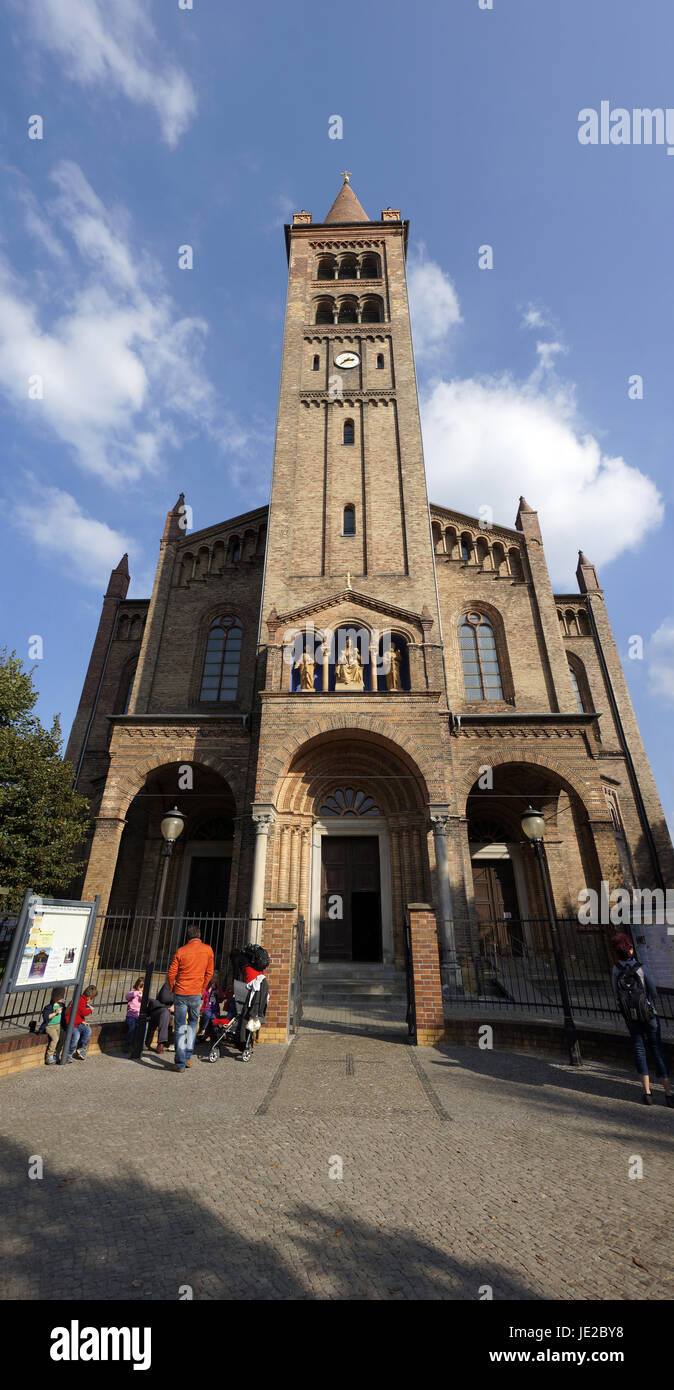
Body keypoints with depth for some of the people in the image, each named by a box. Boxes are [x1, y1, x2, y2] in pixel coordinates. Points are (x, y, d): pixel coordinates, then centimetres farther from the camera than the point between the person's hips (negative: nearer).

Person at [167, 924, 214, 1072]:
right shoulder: (208, 950, -5)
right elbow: (209, 972, 3)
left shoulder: (181, 951, -9)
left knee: (180, 1027, 7)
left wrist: (172, 988, 13)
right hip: (196, 994, 2)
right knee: (193, 1022, 22)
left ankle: (180, 1063, 9)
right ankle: (188, 1056, 22)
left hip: (181, 993, -1)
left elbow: (171, 973, -5)